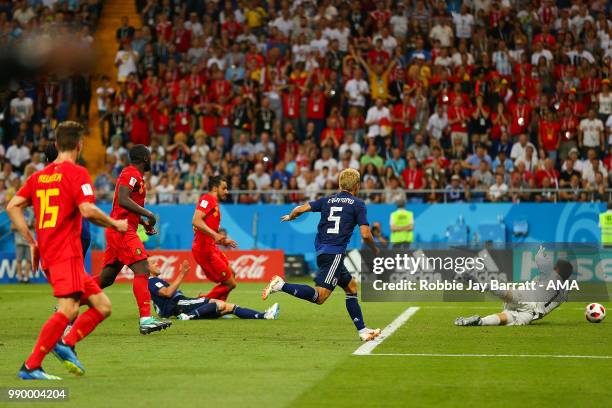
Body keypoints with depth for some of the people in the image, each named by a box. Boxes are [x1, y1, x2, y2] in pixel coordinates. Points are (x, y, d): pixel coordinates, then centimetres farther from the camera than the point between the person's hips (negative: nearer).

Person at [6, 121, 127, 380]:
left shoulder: (39, 175, 18)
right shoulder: (76, 172, -5)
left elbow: (12, 207, 14)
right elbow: (88, 211, -17)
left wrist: (31, 241, 15)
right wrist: (115, 224, 0)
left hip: (47, 253, 9)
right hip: (66, 252, -9)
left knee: (102, 306, 10)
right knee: (68, 310, -18)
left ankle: (66, 344, -6)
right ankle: (31, 367, -24)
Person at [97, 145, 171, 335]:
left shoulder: (132, 174, 22)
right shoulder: (132, 174, -9)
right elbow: (123, 200, -24)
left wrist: (144, 223, 21)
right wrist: (147, 213, -21)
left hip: (116, 231, 10)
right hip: (123, 231, -10)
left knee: (106, 278, 13)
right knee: (142, 270, -17)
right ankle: (146, 319, -26)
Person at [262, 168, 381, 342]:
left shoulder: (327, 200, 15)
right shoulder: (358, 204, 0)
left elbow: (300, 209, 8)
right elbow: (365, 235, -8)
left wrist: (290, 217, 30)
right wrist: (375, 249, 12)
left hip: (322, 251, 8)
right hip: (334, 254, -8)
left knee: (351, 287, 17)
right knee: (320, 296, -14)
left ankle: (362, 331, 18)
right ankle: (282, 285, -24)